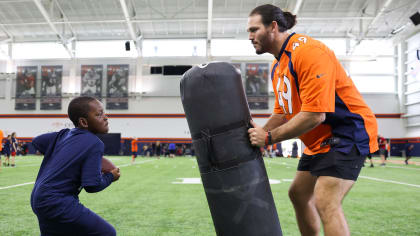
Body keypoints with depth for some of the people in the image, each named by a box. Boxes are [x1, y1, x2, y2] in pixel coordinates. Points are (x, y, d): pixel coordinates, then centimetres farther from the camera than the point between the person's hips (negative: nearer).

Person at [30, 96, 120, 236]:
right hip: (57, 203, -9)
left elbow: (36, 142, 21)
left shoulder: (64, 135, 8)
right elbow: (92, 185, -20)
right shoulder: (95, 144, -15)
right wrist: (110, 177, -1)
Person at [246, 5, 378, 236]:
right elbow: (282, 112, 14)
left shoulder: (307, 51, -23)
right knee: (298, 194, 15)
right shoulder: (277, 66, 8)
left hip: (348, 132, -10)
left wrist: (269, 137, -23)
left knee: (326, 203, -19)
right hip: (320, 141, 10)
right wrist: (258, 133, -2)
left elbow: (315, 114, -29)